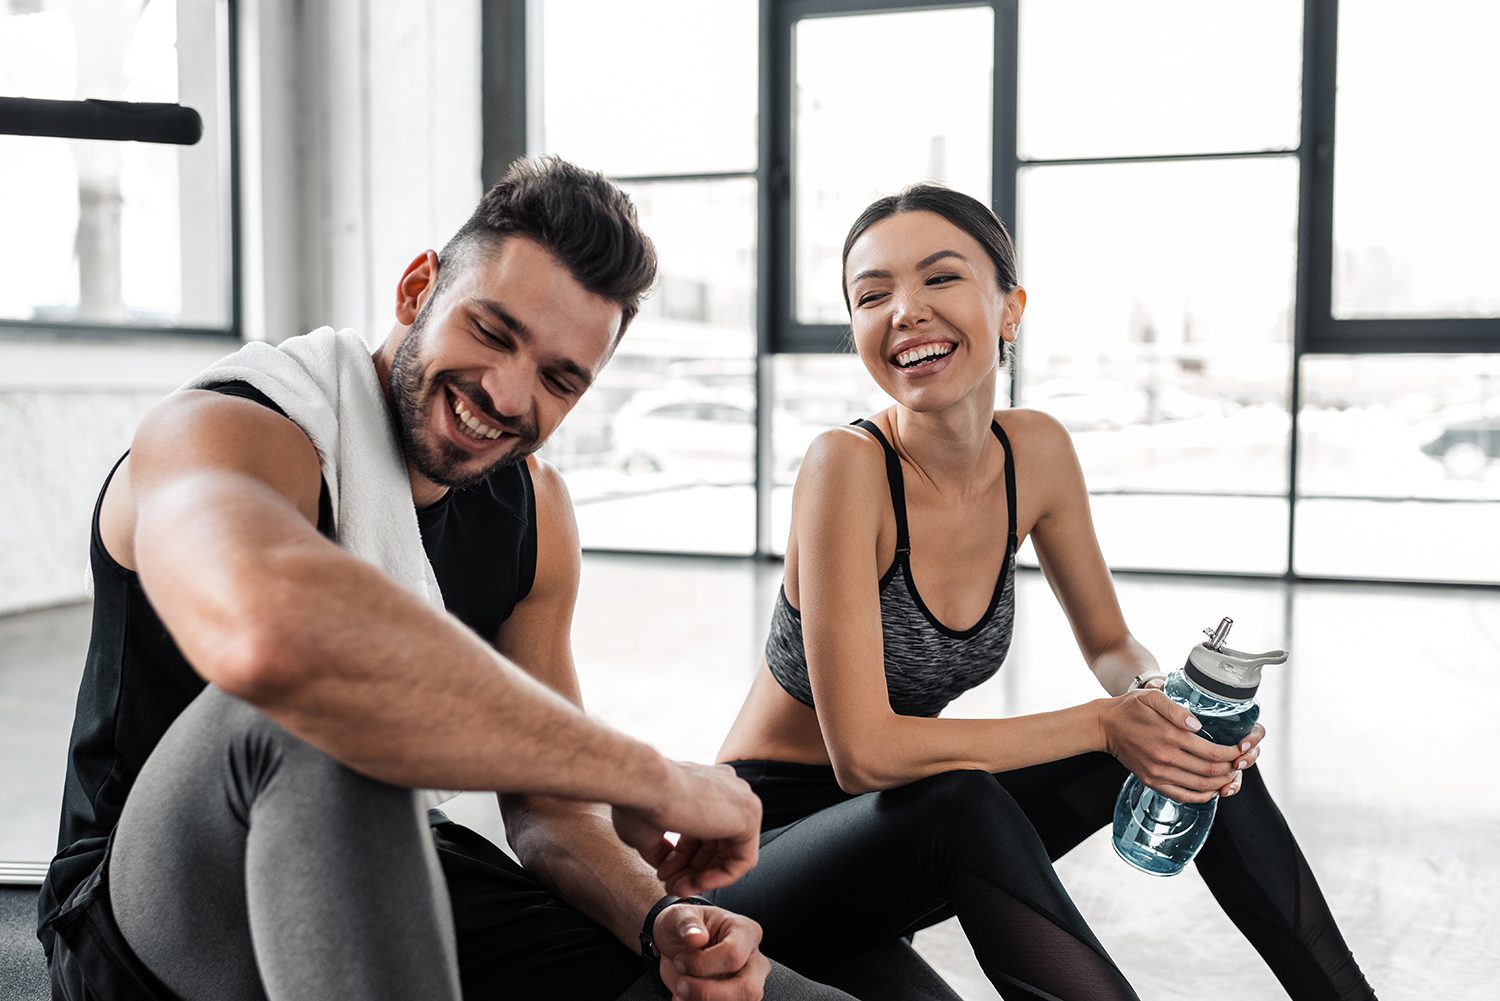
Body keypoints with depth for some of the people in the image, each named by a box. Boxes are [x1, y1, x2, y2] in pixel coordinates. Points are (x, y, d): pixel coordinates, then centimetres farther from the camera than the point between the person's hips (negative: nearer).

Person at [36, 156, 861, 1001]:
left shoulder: (537, 510, 1)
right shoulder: (226, 431, -22)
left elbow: (547, 801, 3)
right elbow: (271, 628, -49)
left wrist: (661, 919, -19)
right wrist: (650, 776, -40)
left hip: (388, 879, 6)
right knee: (313, 724, -40)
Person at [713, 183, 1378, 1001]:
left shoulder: (1037, 452, -6)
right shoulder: (846, 466, -25)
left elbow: (1110, 645, 7)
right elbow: (863, 750, -28)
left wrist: (1157, 693, -17)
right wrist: (1102, 724, -25)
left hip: (911, 844, 6)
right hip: (767, 835, -6)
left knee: (1190, 745, -7)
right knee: (959, 806, -36)